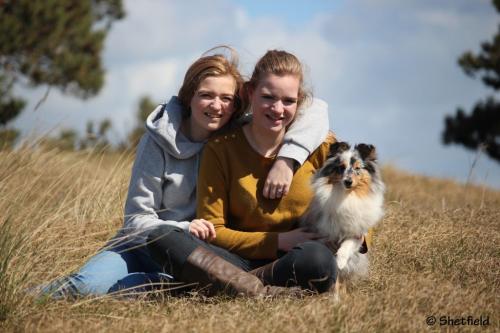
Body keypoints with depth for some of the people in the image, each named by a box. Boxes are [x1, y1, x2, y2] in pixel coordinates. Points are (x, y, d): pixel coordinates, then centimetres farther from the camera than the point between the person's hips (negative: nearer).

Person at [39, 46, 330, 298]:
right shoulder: (159, 140, -9)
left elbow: (316, 111, -10)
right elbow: (137, 220, -8)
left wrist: (287, 157, -27)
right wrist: (183, 229, -27)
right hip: (146, 247, -1)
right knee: (87, 284, -34)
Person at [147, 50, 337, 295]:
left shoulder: (320, 145, 0)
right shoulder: (221, 148, 0)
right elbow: (212, 230, -1)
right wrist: (279, 241, -13)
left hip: (297, 262, -1)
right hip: (240, 258, 1)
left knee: (319, 259, -38)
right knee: (160, 237, -24)